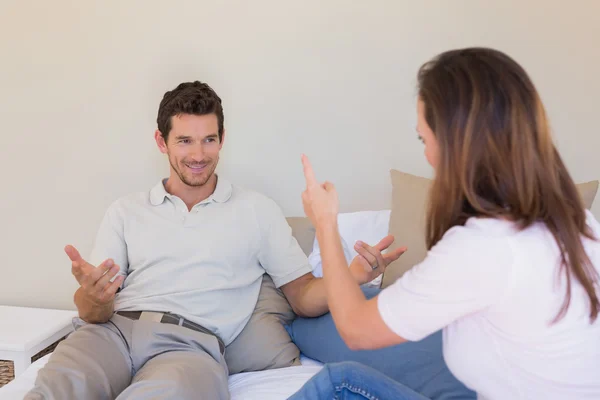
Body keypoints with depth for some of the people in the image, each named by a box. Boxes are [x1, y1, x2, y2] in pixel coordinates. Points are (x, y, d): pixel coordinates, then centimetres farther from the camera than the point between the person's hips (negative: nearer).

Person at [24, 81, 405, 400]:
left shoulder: (258, 210, 17)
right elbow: (92, 313, 12)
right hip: (114, 329, 1)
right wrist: (94, 298, -15)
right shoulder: (126, 210, 19)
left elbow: (303, 297, 14)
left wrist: (351, 278, -8)